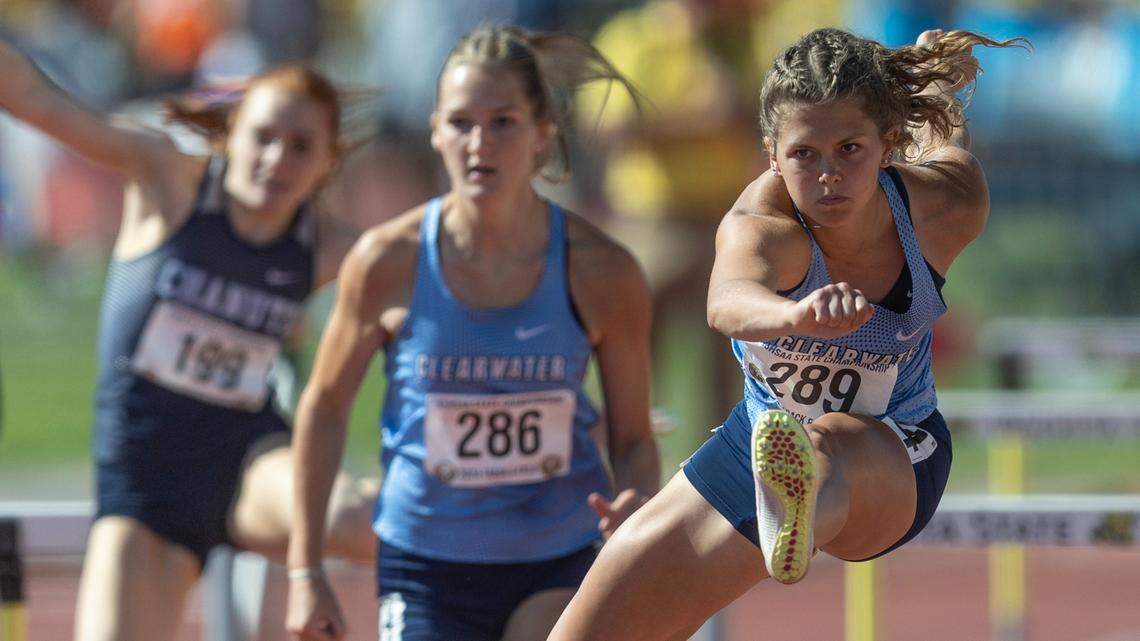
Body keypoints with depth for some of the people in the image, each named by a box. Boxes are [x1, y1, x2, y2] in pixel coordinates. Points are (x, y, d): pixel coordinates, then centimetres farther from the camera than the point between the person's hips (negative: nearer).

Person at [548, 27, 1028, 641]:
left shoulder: (943, 207, -23)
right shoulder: (762, 223, -32)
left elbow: (945, 136, 3)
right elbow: (729, 302, -56)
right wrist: (796, 315, -79)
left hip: (893, 459, -2)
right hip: (760, 443, 2)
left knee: (834, 443, -42)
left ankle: (803, 512, -77)